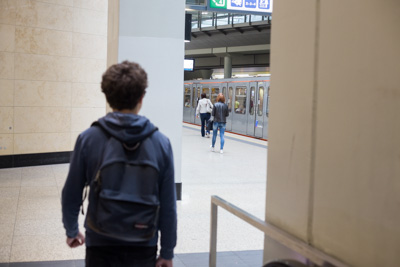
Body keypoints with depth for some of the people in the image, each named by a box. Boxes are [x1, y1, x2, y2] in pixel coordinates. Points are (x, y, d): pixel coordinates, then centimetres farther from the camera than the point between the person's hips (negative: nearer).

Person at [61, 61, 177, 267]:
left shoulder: (88, 139, -11)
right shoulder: (161, 142, -10)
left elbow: (71, 194, -3)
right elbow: (168, 205, -7)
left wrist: (71, 230, 16)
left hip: (100, 243, 0)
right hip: (143, 245, 1)